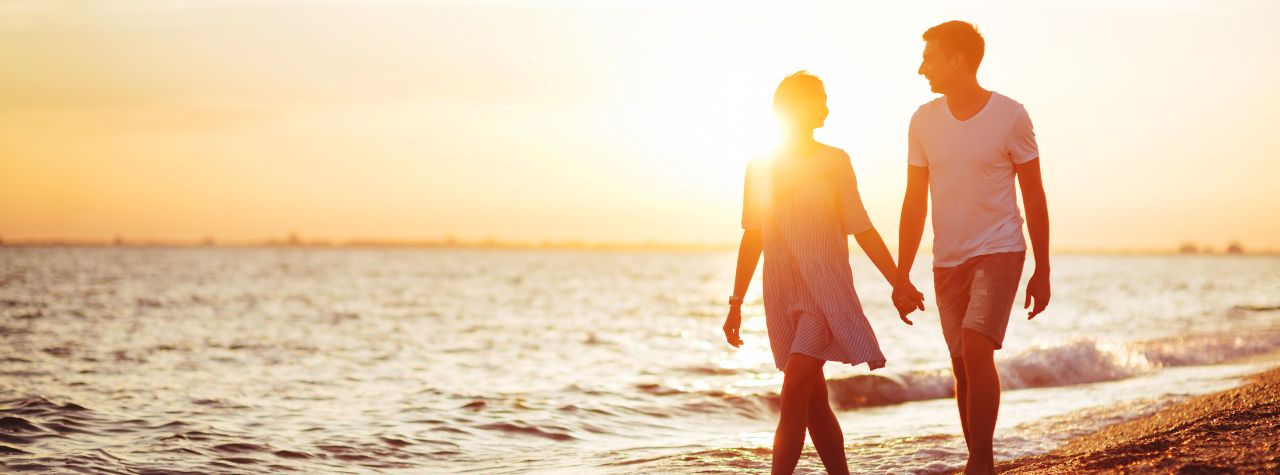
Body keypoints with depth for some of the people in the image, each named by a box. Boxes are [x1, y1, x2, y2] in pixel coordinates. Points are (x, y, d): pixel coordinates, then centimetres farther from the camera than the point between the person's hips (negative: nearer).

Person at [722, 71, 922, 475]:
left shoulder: (834, 162, 2)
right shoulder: (759, 168, 9)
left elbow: (862, 230, 5)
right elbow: (752, 237, 14)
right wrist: (736, 303, 12)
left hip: (826, 288, -3)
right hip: (782, 292, 3)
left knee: (794, 391, -16)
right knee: (813, 401, 7)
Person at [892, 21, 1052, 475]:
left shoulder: (1010, 116, -8)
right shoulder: (924, 121, 2)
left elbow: (1033, 197, -1)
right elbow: (915, 202, 6)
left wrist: (1042, 272, -2)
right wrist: (902, 277, 4)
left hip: (999, 252, -4)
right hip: (948, 260, 4)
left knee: (977, 351, -20)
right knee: (963, 368, 7)